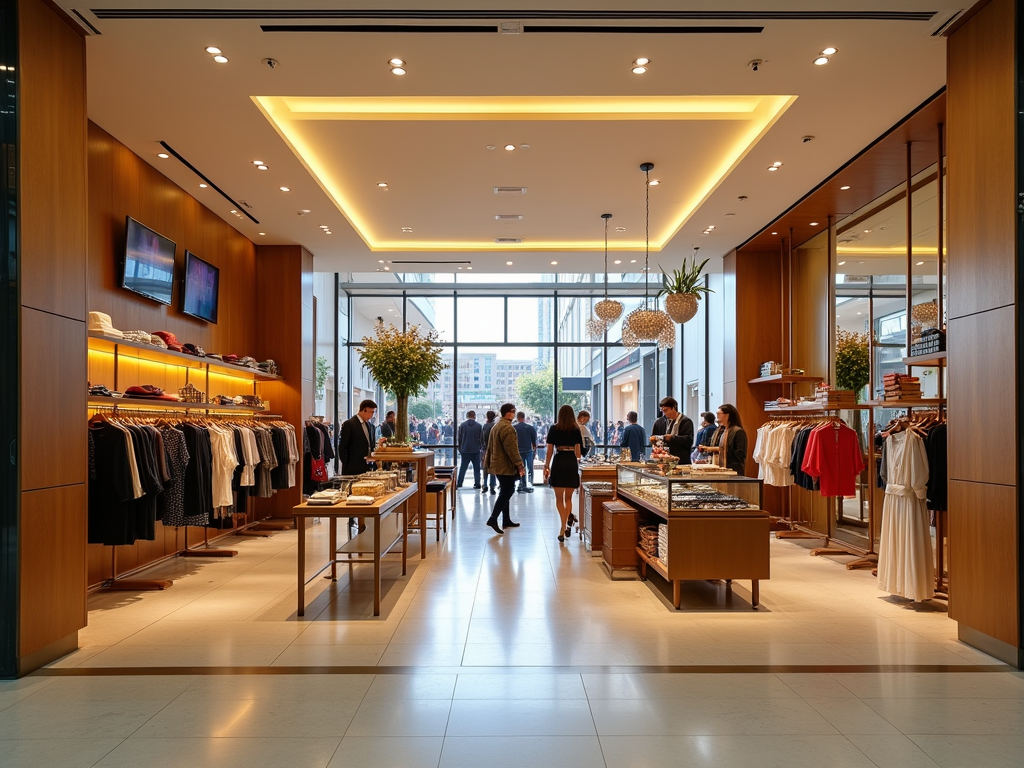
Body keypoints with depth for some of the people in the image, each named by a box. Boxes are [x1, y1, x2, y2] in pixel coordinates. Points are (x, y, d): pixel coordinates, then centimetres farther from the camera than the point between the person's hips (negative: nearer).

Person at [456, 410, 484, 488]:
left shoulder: (462, 425, -3)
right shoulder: (479, 426, -5)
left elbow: (459, 438, 1)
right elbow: (481, 438, -1)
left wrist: (460, 448, 11)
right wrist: (481, 447, 15)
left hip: (465, 450, 1)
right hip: (476, 450, -1)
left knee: (463, 467, 9)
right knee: (476, 468, 7)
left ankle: (459, 483, 8)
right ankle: (477, 483, 4)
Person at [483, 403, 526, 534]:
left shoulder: (496, 426, 15)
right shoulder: (508, 428, -18)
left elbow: (490, 446, 20)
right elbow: (512, 449, -22)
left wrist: (488, 461, 24)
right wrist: (520, 465, -20)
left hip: (497, 465, 10)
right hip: (506, 466, -10)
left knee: (505, 492, 15)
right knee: (507, 492, -7)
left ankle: (506, 520, 22)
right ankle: (493, 518, -11)